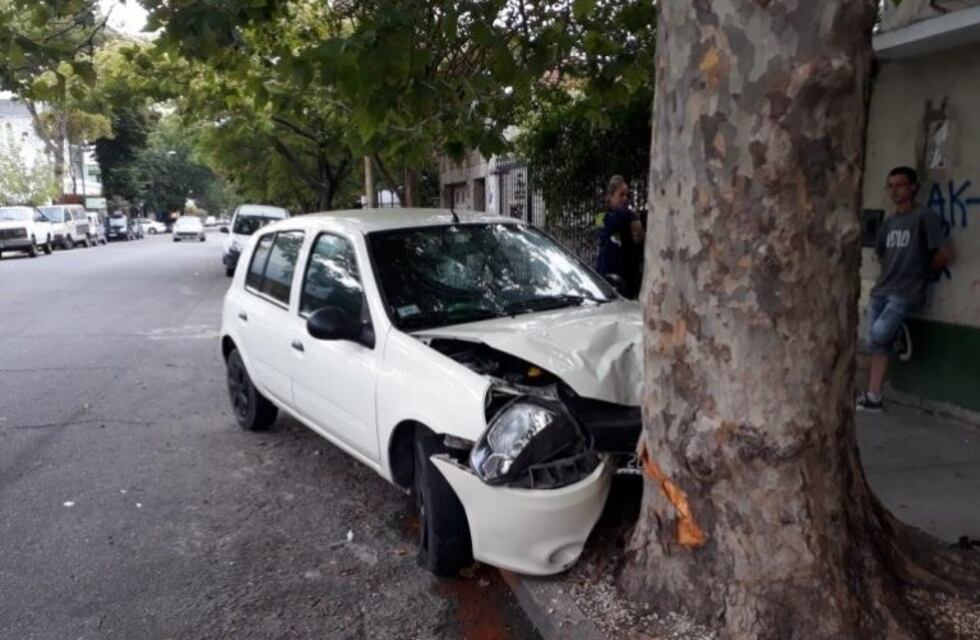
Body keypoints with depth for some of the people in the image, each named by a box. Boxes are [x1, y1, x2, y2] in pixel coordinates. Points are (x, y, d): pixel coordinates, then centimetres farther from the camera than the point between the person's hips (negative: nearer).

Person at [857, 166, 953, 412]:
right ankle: (873, 397, 5)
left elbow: (944, 254, -12)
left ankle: (899, 335, 3)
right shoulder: (889, 222, 14)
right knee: (877, 344, 3)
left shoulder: (924, 217, -7)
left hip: (906, 293, -6)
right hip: (881, 291, 7)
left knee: (878, 334, -27)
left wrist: (923, 272, 2)